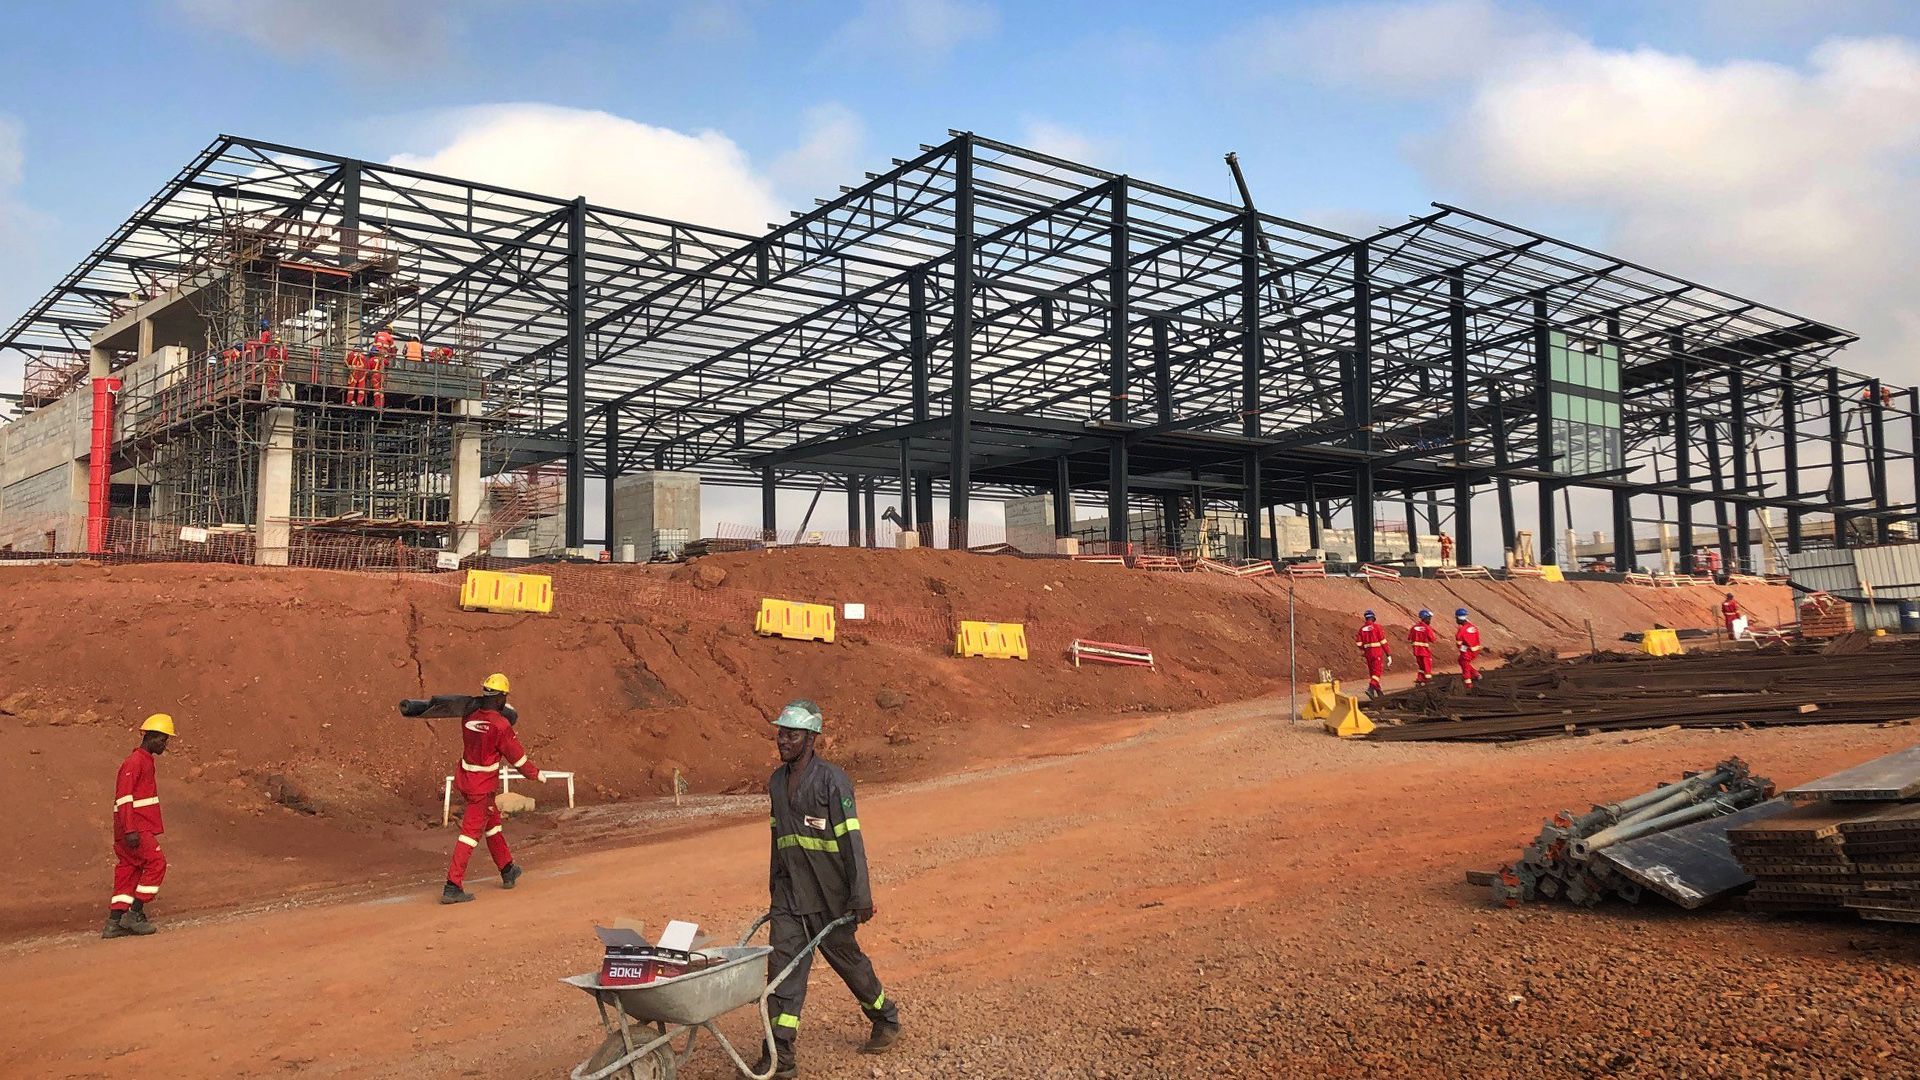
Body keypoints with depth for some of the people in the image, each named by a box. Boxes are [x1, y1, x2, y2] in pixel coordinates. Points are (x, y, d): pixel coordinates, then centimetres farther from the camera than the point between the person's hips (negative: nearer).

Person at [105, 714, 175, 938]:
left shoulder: (146, 761, 21)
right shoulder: (134, 762, -11)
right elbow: (124, 797, -19)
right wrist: (131, 830, -25)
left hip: (139, 829, 10)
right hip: (135, 830, -10)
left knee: (128, 872, 8)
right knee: (156, 862, -11)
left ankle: (114, 923, 8)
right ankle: (134, 914, -8)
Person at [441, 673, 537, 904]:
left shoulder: (468, 717, -3)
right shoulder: (501, 725, -20)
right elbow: (517, 756, -11)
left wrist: (503, 712, 27)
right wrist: (535, 773, 5)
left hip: (465, 781, 8)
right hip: (483, 787, -8)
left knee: (493, 823, 23)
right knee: (471, 833, -5)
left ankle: (507, 870, 38)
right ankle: (452, 887, -7)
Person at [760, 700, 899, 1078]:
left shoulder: (832, 780, -14)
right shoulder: (776, 781, 8)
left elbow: (850, 841, -15)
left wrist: (861, 896, -17)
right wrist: (774, 889, 21)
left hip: (827, 894, -6)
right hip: (788, 892, 6)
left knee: (847, 958, 10)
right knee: (783, 967, -2)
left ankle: (886, 1019, 35)